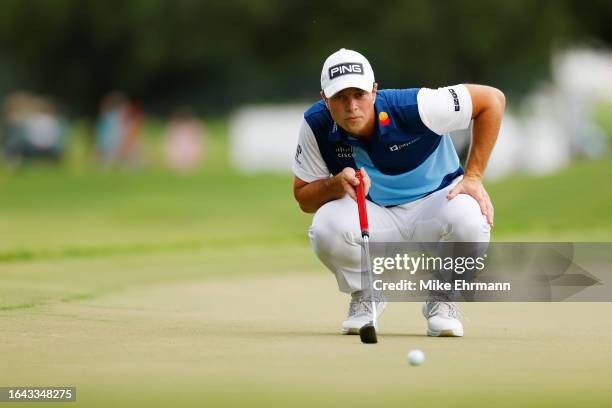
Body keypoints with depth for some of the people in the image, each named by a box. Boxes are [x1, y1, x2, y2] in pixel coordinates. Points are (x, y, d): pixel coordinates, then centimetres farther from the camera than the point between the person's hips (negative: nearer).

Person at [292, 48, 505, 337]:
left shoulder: (413, 108, -25)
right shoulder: (316, 125, -16)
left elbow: (493, 99, -16)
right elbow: (304, 199, -7)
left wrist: (473, 176, -16)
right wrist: (337, 184, -30)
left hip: (434, 203, -1)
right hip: (376, 220, 2)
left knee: (468, 218, -36)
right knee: (326, 227, -32)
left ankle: (442, 299, -4)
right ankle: (366, 294, 2)